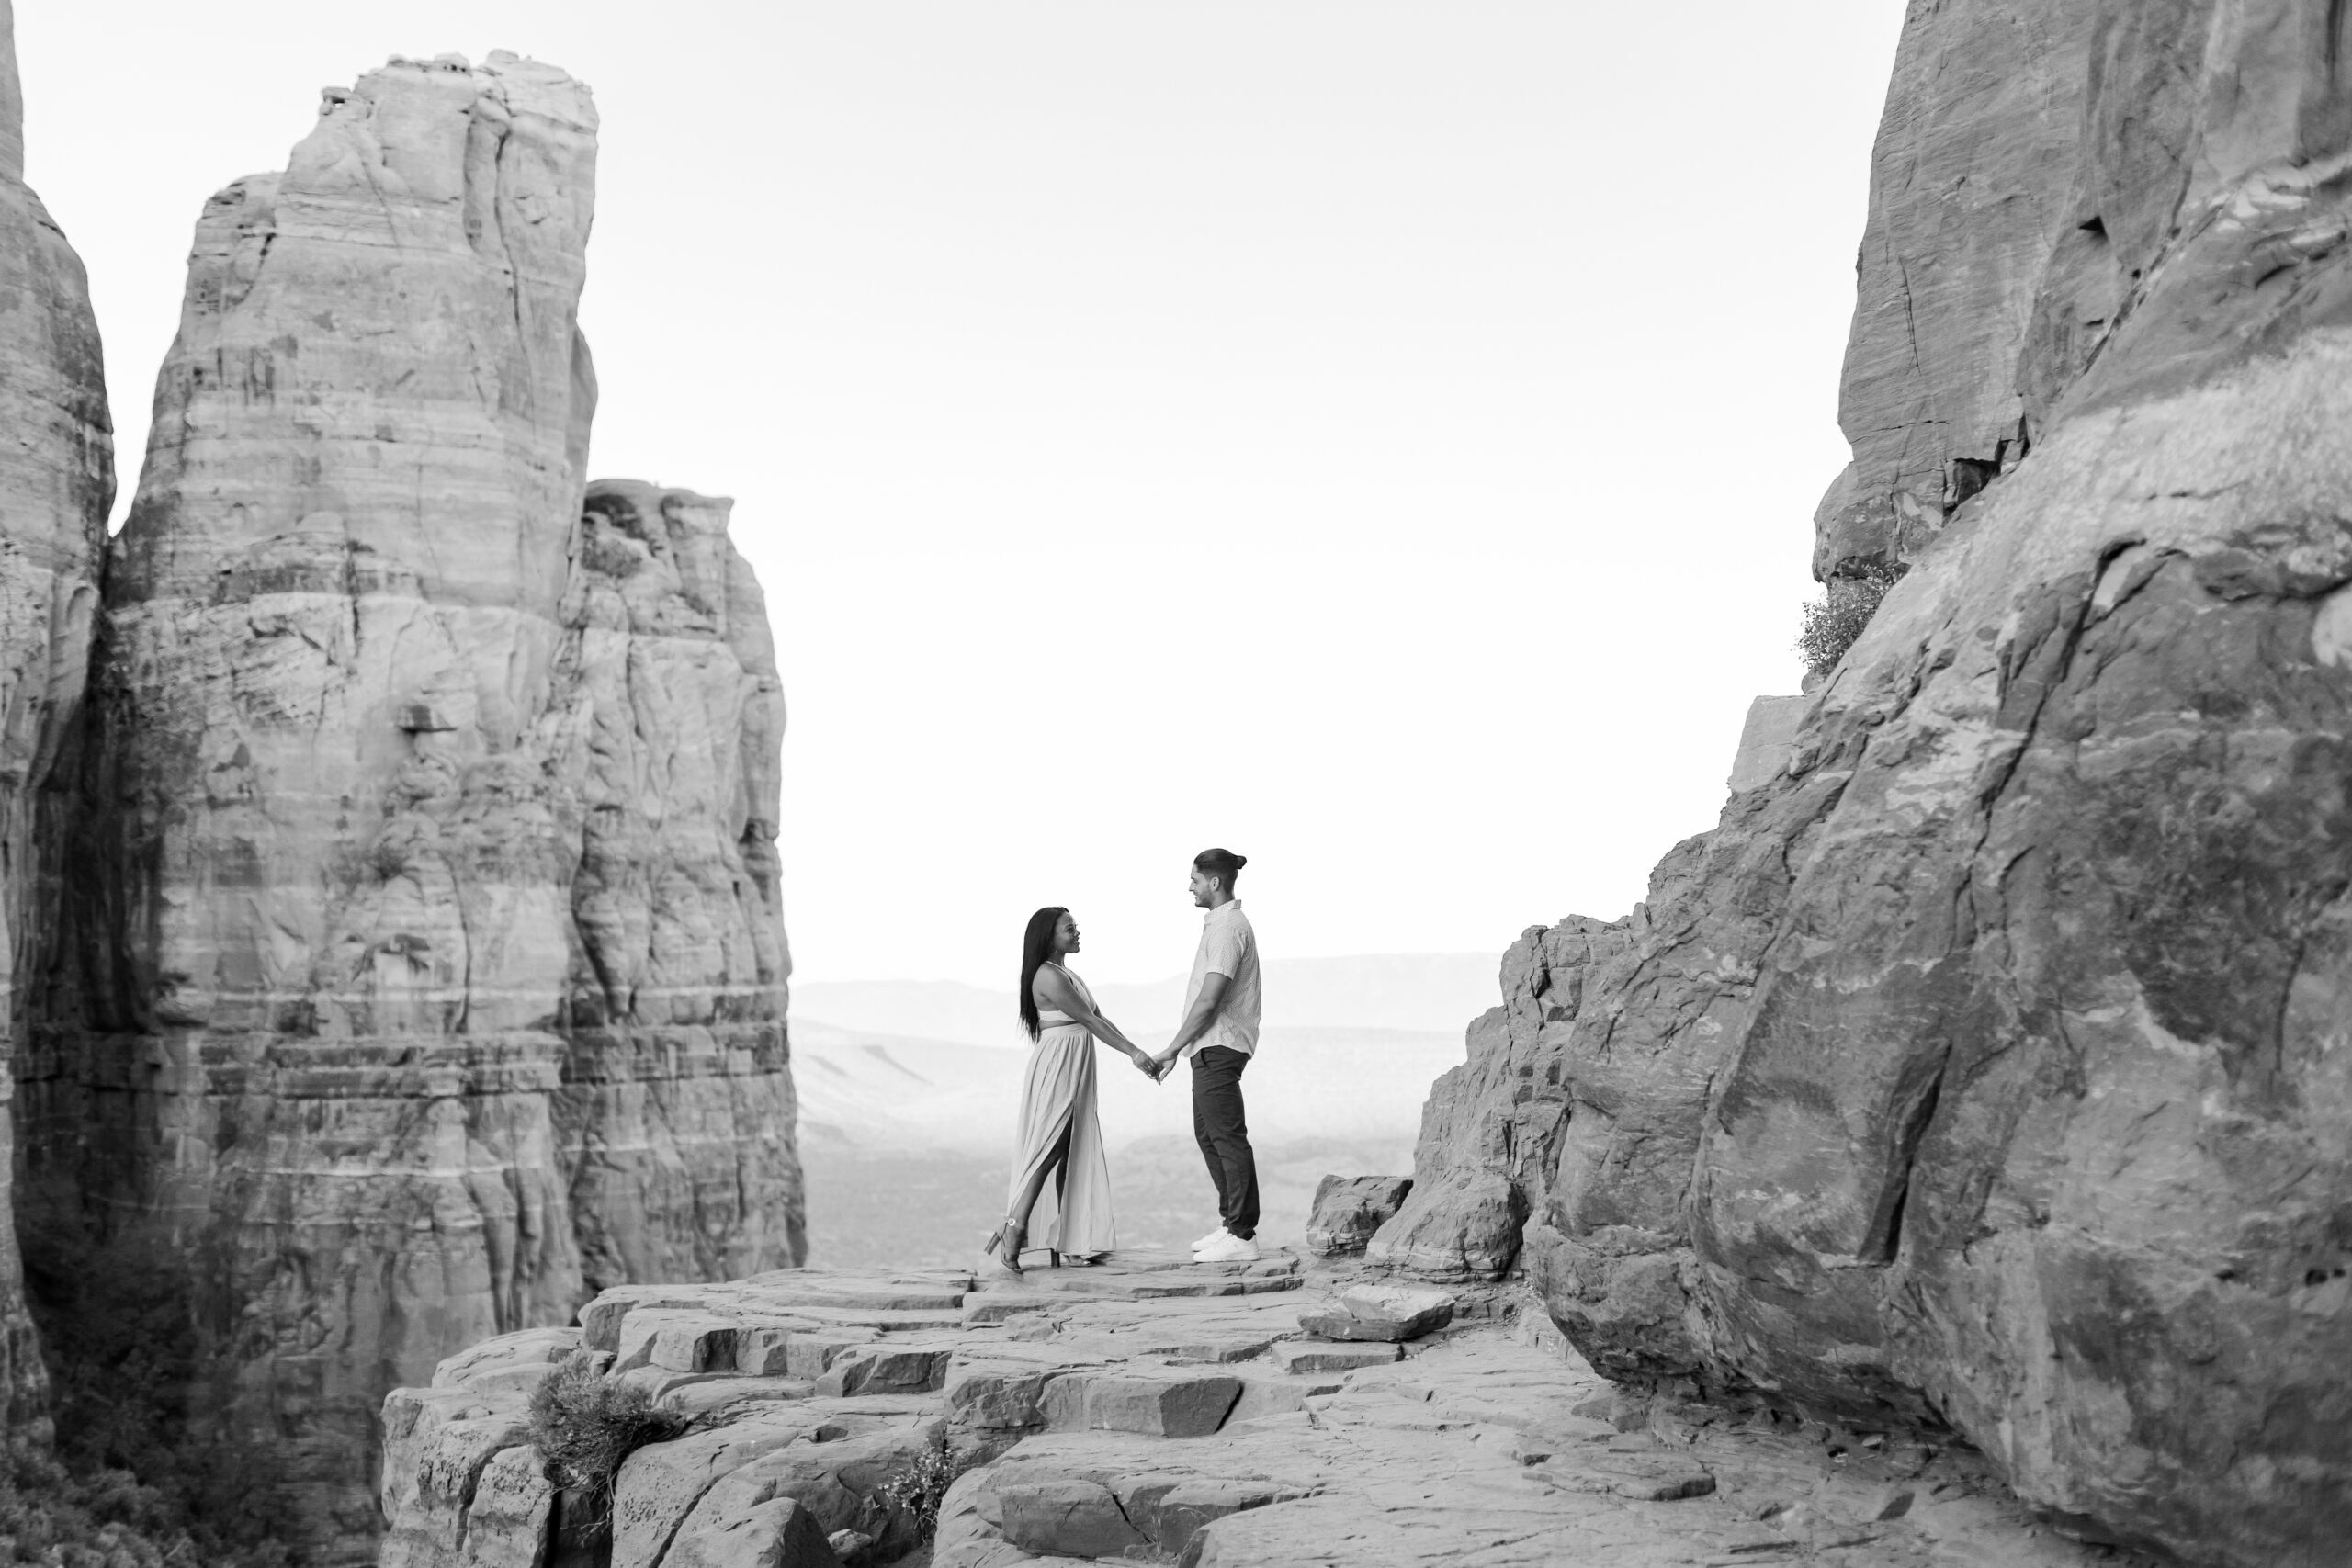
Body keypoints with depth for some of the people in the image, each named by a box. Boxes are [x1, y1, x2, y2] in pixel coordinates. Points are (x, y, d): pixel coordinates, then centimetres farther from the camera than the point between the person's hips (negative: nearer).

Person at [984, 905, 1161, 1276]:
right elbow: (1089, 1021, -17)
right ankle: (1014, 1231, -18)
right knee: (1048, 1151, -14)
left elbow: (1097, 1019, 15)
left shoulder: (1067, 976, 18)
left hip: (1075, 1073, 10)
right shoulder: (1048, 977, -14)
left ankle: (1071, 1241, 9)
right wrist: (1133, 1052, -19)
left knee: (1074, 1155, 8)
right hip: (1056, 1068, -10)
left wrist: (1136, 1052, 7)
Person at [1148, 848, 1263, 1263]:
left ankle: (1242, 1237, -6)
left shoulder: (1228, 928, -16)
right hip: (1211, 1046, 11)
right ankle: (1231, 1224, 23)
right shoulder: (1222, 923, 17)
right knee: (1208, 1135, 16)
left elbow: (1209, 999, -21)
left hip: (1219, 1046, -11)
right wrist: (1179, 1048, 17)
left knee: (1228, 1138, -8)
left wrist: (1171, 1050, -17)